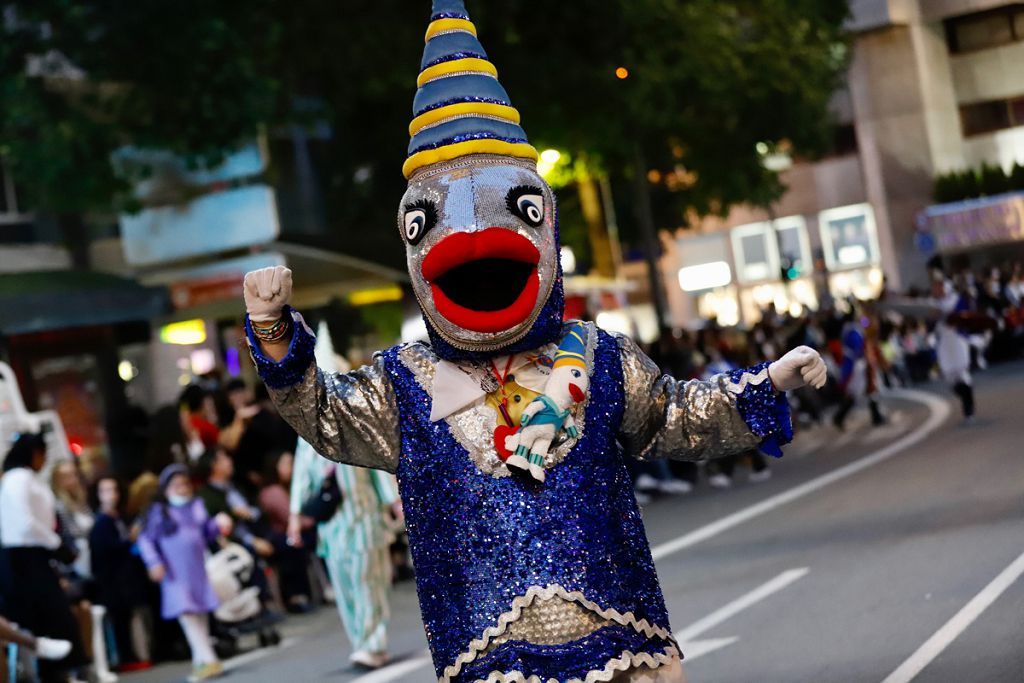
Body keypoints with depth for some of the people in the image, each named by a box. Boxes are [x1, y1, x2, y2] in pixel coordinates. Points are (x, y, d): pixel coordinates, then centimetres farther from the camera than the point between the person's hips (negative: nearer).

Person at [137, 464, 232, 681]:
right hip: (175, 574, -5)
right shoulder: (158, 511, -3)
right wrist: (154, 563, -16)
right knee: (187, 614, -15)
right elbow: (146, 539, -5)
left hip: (198, 571, 5)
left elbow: (207, 533, 18)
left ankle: (200, 660, 18)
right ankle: (208, 659, -20)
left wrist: (218, 525, -2)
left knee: (201, 614, 8)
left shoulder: (197, 505, 10)